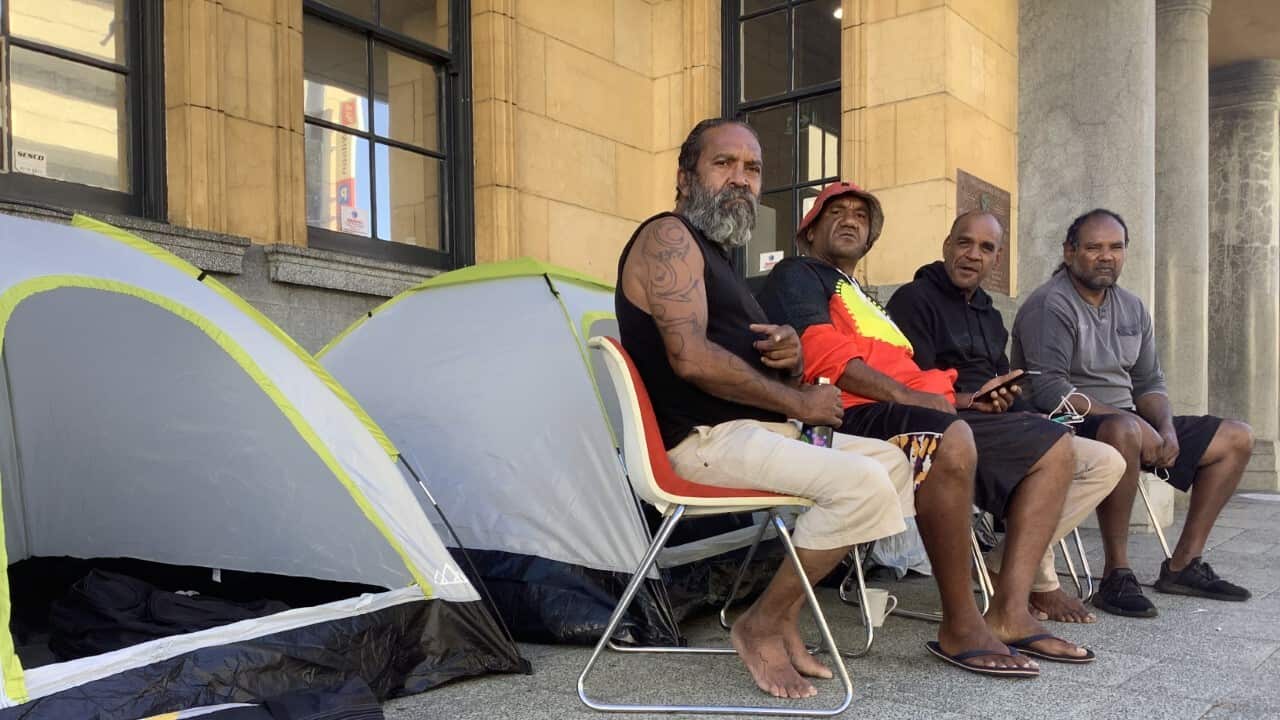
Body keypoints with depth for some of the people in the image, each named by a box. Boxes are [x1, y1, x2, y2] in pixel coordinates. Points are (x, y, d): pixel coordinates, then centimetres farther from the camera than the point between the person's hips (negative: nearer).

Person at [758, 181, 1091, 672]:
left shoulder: (868, 303, 36)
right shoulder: (797, 276, 9)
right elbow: (820, 352, -11)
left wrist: (964, 400, 11)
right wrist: (905, 394, -16)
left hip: (918, 412, 10)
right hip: (857, 414, -10)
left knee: (1054, 446, 5)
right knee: (951, 440, -39)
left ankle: (1009, 613, -10)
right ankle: (959, 625, -24)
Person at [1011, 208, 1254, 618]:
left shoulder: (1132, 308, 14)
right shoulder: (1050, 305, -12)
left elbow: (1149, 383, 14)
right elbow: (1049, 390, -23)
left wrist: (1166, 428, -7)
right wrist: (1126, 417, -25)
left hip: (1129, 423, 9)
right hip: (1071, 427, -9)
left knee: (1237, 438, 8)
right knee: (1122, 430, -41)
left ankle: (1184, 565, 8)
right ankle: (1116, 575, -28)